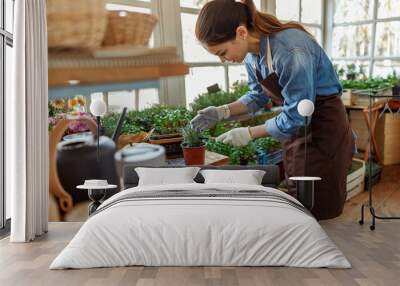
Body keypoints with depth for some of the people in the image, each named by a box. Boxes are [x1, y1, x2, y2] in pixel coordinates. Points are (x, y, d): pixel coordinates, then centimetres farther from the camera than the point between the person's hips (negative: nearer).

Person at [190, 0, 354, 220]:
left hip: (324, 129, -7)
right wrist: (224, 112, -6)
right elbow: (259, 95, 8)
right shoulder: (251, 52, -6)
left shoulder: (291, 51, -30)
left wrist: (250, 133, -16)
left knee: (320, 211, 1)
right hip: (296, 125, 8)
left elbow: (297, 116, -24)